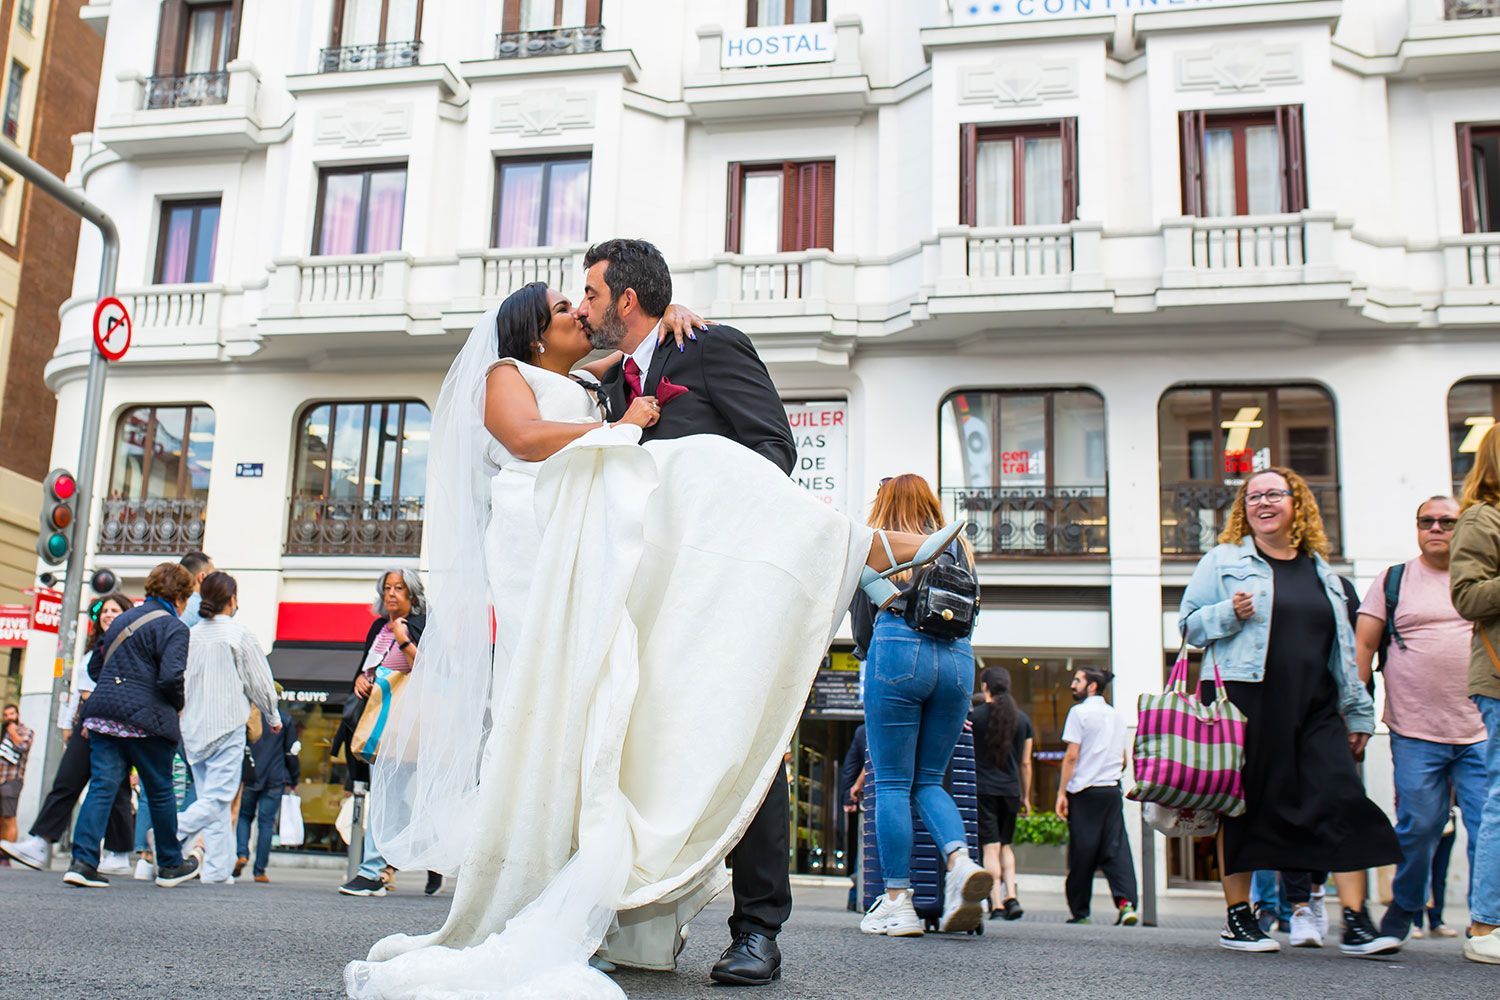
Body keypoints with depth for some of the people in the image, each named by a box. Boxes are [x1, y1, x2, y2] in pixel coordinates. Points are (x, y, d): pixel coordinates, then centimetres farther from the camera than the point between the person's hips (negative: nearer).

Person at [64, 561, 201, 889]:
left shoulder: (123, 619, 18)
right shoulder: (172, 626, -7)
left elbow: (95, 668, 24)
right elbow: (171, 676, -18)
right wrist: (178, 704, 0)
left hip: (103, 714, 6)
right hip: (144, 719, -6)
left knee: (101, 786, 1)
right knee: (160, 792, 8)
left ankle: (82, 862, -13)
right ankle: (170, 865, 20)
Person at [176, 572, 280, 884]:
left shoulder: (191, 635, 6)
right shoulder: (239, 635, -8)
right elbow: (259, 682, -3)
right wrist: (273, 717, 12)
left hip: (194, 728, 6)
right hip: (227, 727, -6)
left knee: (211, 796, 11)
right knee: (218, 797, -6)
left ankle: (218, 868, 9)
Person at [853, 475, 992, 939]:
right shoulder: (956, 548, 22)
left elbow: (862, 629, 14)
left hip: (899, 650, -4)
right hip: (958, 658, 4)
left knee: (892, 783, 1)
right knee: (928, 780, 13)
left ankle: (897, 903, -1)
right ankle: (961, 861, -13)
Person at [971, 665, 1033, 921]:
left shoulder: (974, 715, -4)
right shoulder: (1022, 719, 7)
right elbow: (1025, 763, 10)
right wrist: (1026, 796, 17)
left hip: (983, 789, -3)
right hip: (1011, 790, 3)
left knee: (991, 847, -3)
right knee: (1005, 845, 16)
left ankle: (997, 905, -8)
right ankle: (1011, 897, 2)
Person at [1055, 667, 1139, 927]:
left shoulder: (1079, 712, -4)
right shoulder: (1116, 715, 15)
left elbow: (1072, 756, -10)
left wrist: (1061, 793, -7)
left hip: (1085, 792, -5)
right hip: (1112, 791, 5)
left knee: (1082, 854, 1)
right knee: (1116, 848, 0)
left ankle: (1080, 911, 8)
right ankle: (1126, 902, -17)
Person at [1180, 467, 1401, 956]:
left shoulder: (1320, 571, 19)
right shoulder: (1223, 561, 7)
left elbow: (1343, 648, 21)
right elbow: (1188, 622, 5)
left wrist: (1358, 712, 18)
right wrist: (1228, 614, -15)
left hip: (1314, 709, 4)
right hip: (1246, 704, -3)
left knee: (1344, 801, -7)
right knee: (1244, 805, 1)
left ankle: (1356, 923, -4)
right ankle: (1237, 918, 13)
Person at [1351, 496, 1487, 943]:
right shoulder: (1392, 580, 9)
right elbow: (1363, 645, 6)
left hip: (1480, 733, 1)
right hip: (1415, 734, -1)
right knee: (1417, 829, 1)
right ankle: (1403, 912, 20)